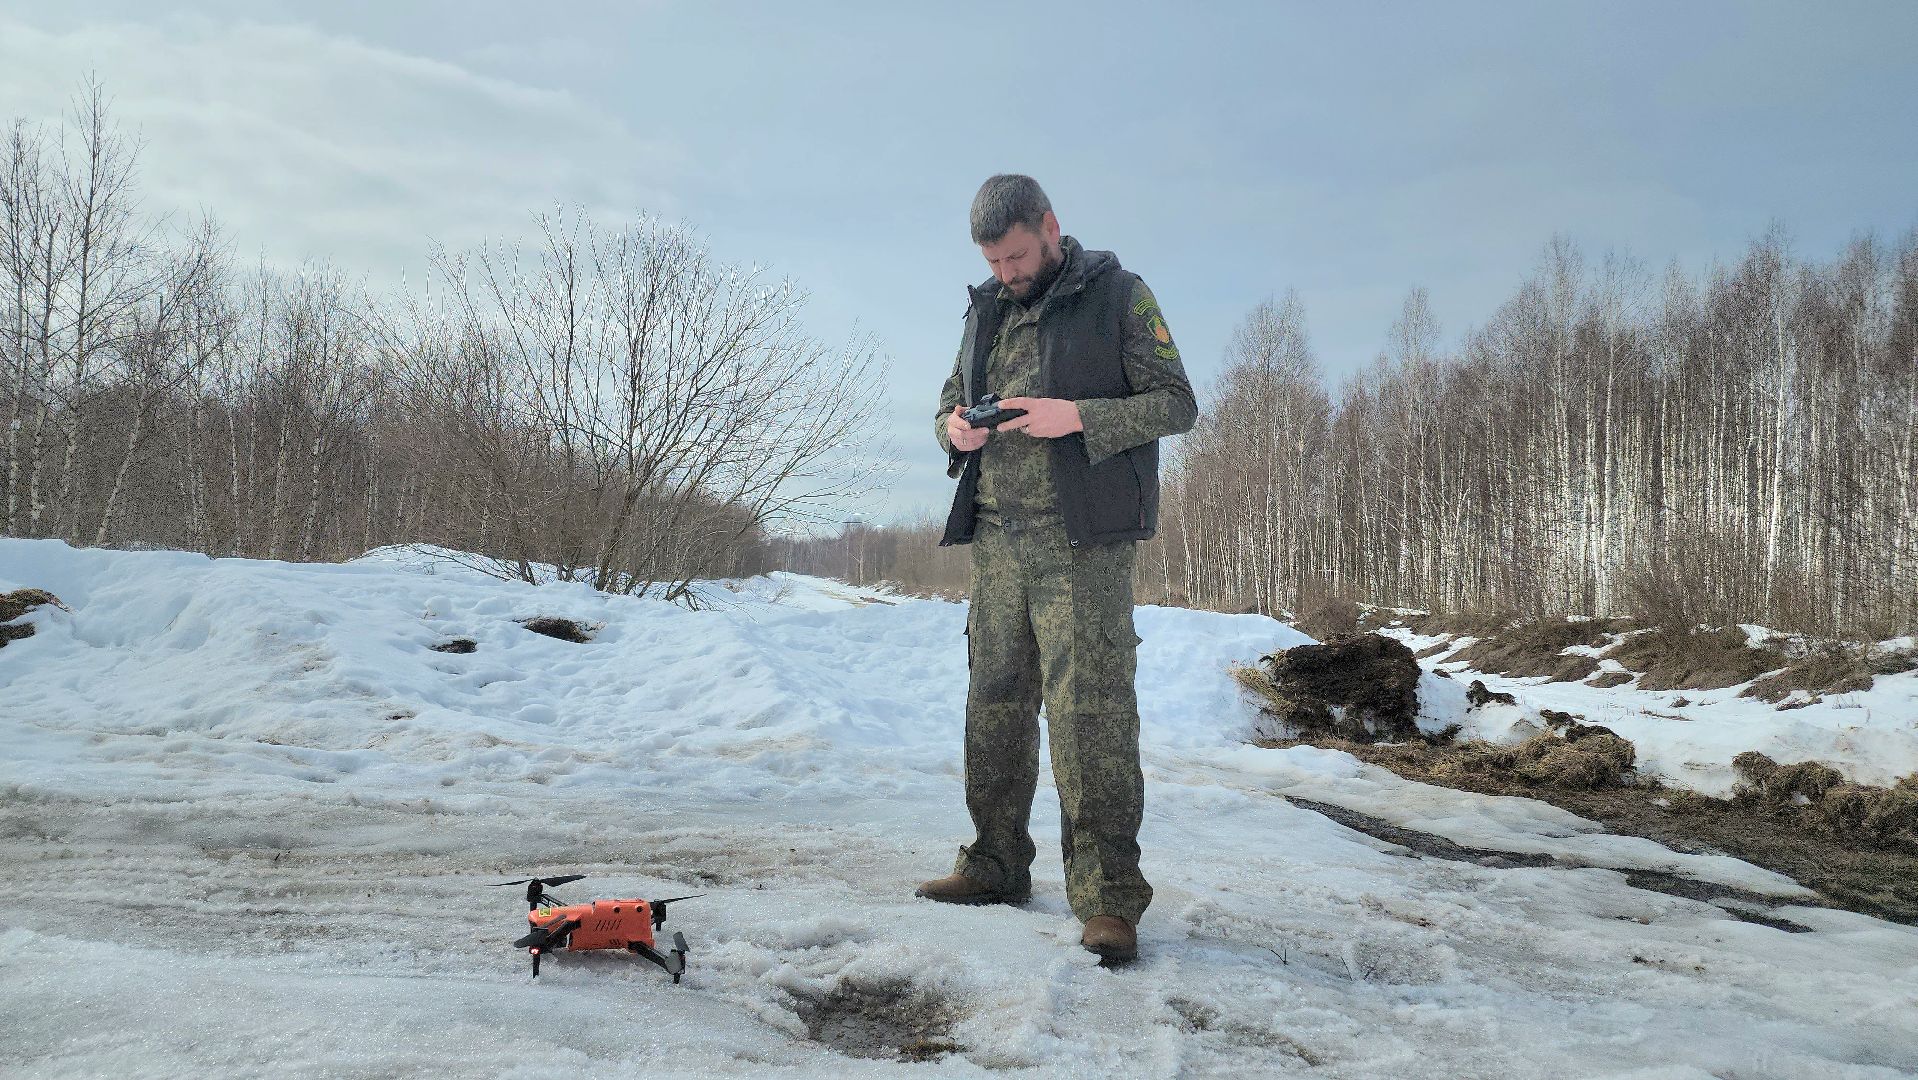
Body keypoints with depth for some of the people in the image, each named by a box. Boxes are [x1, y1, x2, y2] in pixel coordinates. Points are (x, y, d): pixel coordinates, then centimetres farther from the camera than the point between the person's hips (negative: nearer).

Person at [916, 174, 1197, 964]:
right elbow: (949, 401, 25)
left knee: (1090, 709, -11)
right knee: (995, 700, 8)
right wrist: (954, 429, -1)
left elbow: (1177, 403, -3)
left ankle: (1108, 897, -7)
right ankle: (997, 864, 20)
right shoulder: (987, 311, 18)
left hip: (1082, 540, -6)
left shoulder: (1118, 296, 2)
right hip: (996, 537, 6)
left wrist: (1078, 416, -18)